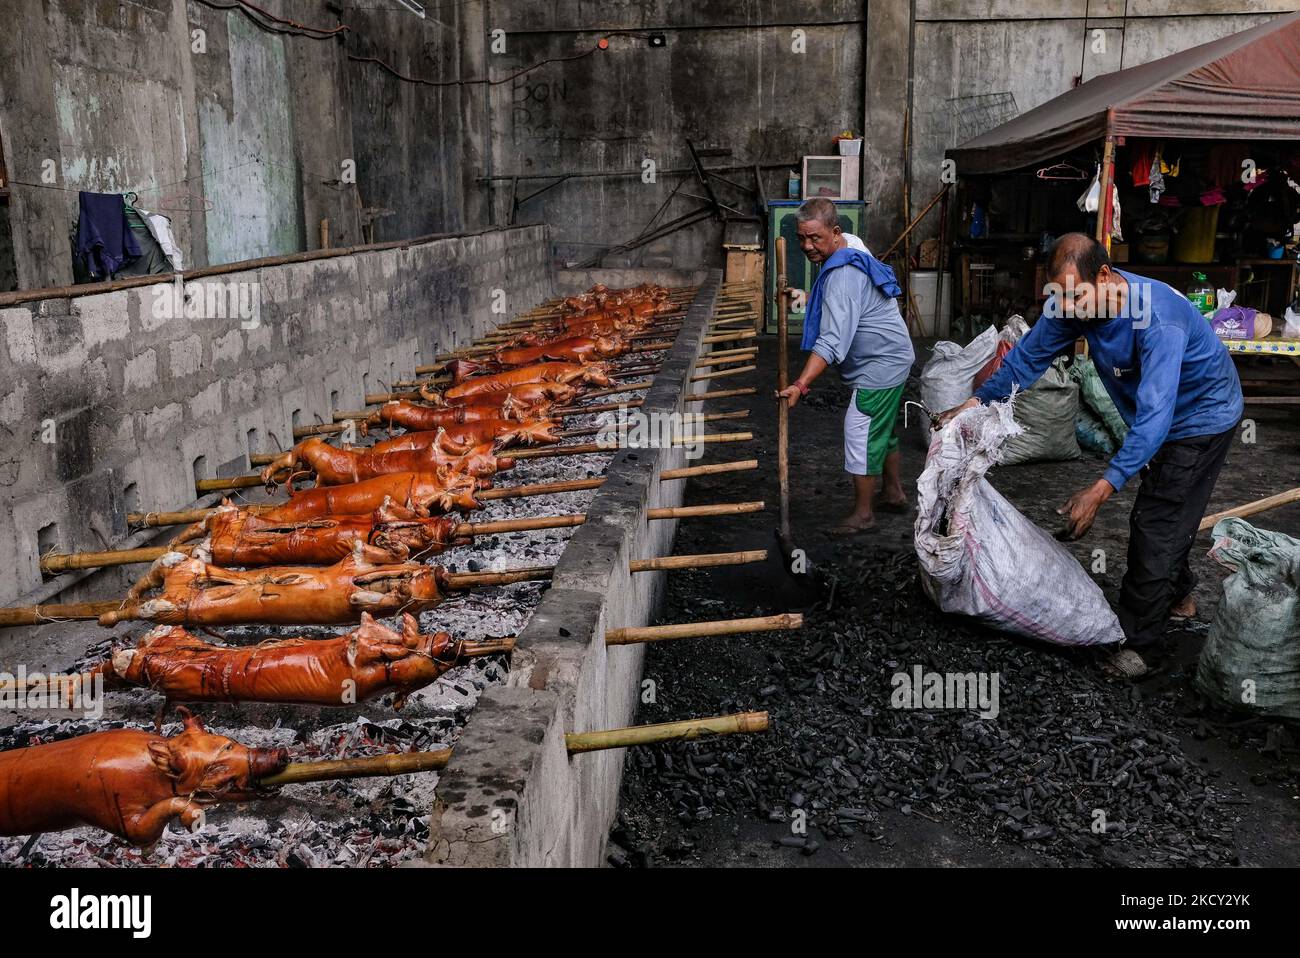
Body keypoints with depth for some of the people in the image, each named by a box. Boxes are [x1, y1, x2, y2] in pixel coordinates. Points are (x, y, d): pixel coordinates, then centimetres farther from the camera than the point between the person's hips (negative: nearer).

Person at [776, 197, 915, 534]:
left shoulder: (843, 274, -28)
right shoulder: (851, 245, 5)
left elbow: (833, 340, -37)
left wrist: (800, 384, -42)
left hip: (879, 366, -11)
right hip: (891, 358, 11)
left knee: (861, 436, -4)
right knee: (882, 429, 23)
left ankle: (863, 513, 8)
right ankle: (894, 492, 38)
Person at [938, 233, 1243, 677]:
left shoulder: (1158, 319, -40)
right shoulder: (1073, 303, -18)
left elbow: (1154, 418, -45)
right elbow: (1030, 354, -4)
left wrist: (1100, 491, -49)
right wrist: (976, 402, -12)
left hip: (1201, 418, -8)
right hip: (1157, 416, 8)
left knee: (1157, 525, -8)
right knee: (1154, 516, 21)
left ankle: (1134, 642, 2)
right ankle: (1178, 595, 45)